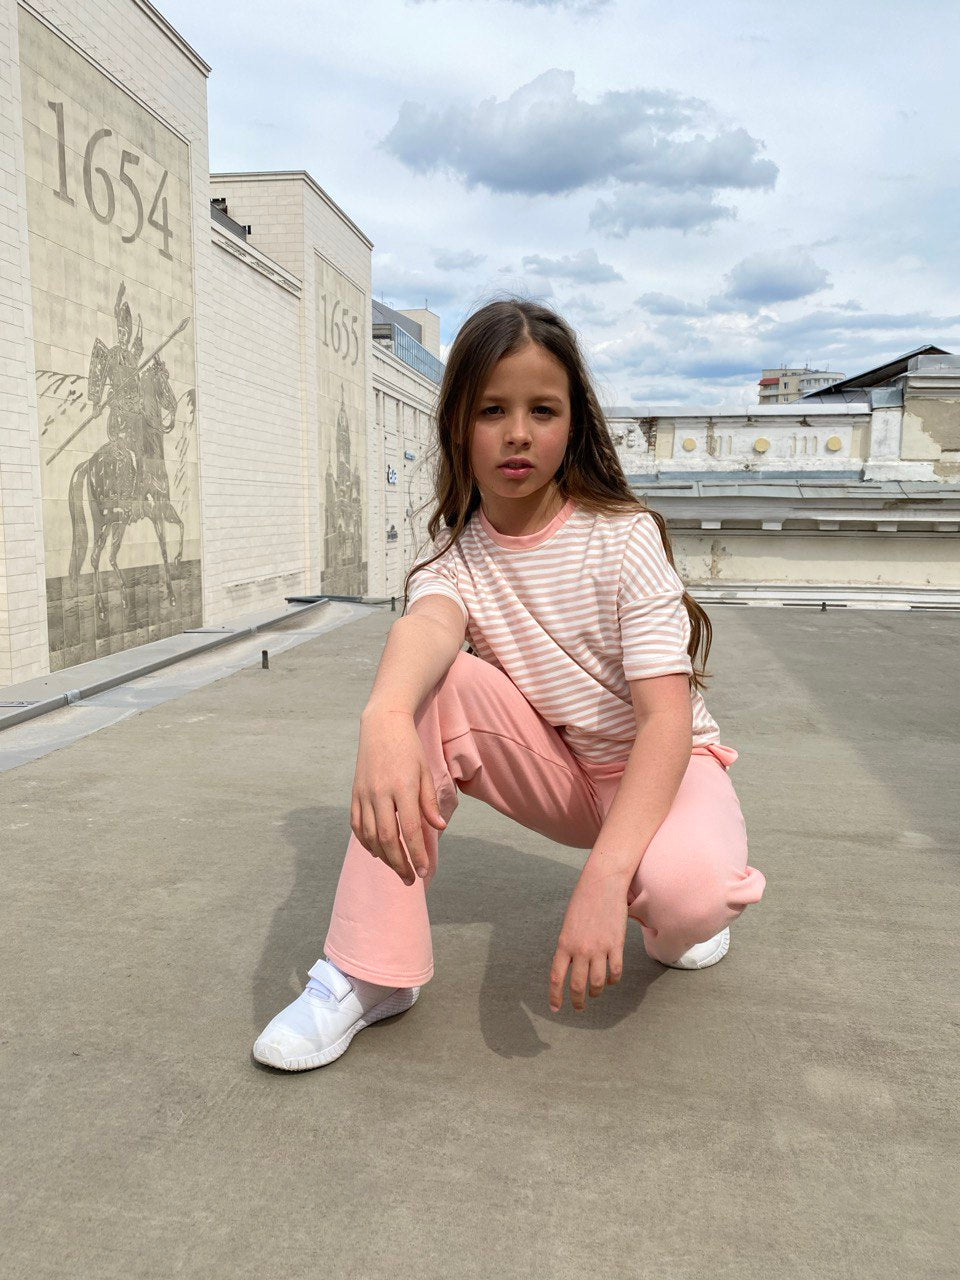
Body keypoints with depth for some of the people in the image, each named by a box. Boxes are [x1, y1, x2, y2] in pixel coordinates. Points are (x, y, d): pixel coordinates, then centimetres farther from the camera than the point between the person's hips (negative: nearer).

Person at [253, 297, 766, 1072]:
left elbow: (668, 718, -27)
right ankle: (372, 973, -19)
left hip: (660, 765, -3)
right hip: (556, 769, 3)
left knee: (684, 889, -37)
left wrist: (604, 876, -41)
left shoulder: (623, 536, -18)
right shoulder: (455, 551, -8)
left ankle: (672, 918, 4)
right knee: (431, 686, -24)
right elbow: (428, 623, -34)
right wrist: (385, 717, -58)